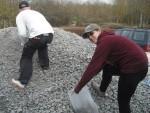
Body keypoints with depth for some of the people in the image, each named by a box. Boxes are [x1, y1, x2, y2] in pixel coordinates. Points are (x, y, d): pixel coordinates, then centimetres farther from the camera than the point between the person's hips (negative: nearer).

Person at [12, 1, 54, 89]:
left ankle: (23, 81, 2)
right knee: (43, 45, 40)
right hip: (50, 34, 5)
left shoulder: (20, 15, 16)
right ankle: (45, 64, 38)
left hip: (37, 36, -5)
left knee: (26, 56, 12)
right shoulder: (37, 13, 35)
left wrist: (24, 43, 22)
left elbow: (22, 33, 2)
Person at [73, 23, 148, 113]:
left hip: (136, 68, -10)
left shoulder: (104, 42, -20)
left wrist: (78, 87, -16)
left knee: (123, 99, 2)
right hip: (137, 62, 10)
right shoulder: (107, 38, 11)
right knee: (107, 68, 27)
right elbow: (101, 62, 19)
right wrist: (91, 75, 22)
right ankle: (102, 91, 48)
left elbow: (93, 65, -22)